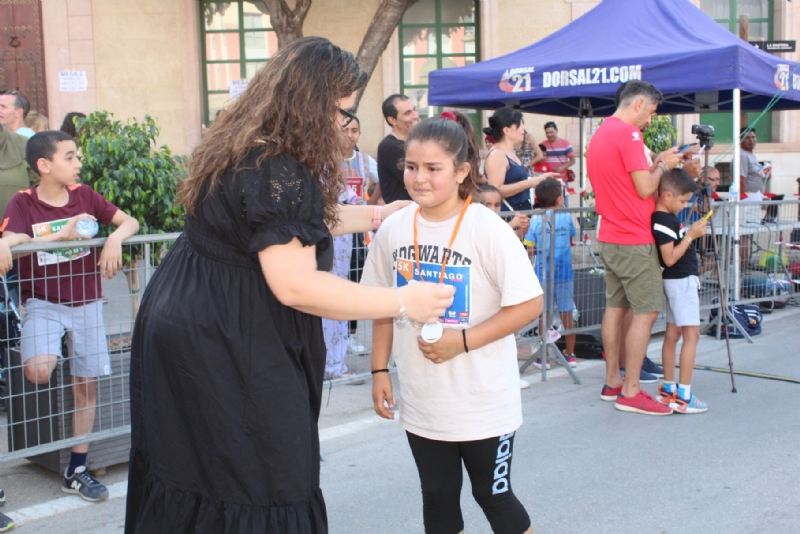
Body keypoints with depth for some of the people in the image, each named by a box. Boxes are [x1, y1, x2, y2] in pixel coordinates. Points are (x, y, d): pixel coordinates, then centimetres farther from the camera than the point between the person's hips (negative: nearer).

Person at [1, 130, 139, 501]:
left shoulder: (84, 195, 2)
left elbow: (131, 222, 3)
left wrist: (115, 237, -19)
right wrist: (61, 235, -27)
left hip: (85, 302, 3)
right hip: (43, 302, -3)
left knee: (86, 384, 5)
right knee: (38, 372, -29)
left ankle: (76, 471, 17)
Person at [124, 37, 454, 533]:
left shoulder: (247, 152, 10)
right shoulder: (276, 172, -21)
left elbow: (298, 219, 25)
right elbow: (295, 286, -24)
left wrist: (376, 214, 26)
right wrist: (402, 302, -20)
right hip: (222, 348, -10)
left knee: (193, 478, 19)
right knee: (267, 494, 0)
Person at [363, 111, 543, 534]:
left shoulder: (487, 229, -16)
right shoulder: (394, 229, -2)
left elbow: (530, 303, -15)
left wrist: (462, 341, -21)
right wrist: (380, 370, 8)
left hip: (483, 403, -4)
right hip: (421, 402, 4)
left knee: (493, 496, 11)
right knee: (438, 500, 17)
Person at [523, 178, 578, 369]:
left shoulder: (535, 221, -5)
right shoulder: (567, 217, -1)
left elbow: (529, 249, -7)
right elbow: (572, 239, 12)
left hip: (543, 272, -1)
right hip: (564, 271, 1)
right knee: (567, 312, 9)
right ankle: (570, 354, 17)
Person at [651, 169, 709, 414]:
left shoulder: (666, 217, 10)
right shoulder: (664, 221, -20)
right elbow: (670, 258, -22)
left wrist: (691, 232, 4)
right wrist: (691, 236, -19)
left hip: (677, 280, 10)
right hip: (681, 280, -10)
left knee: (673, 333, 12)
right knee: (691, 335, -8)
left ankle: (668, 390, 17)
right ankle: (683, 395, -7)